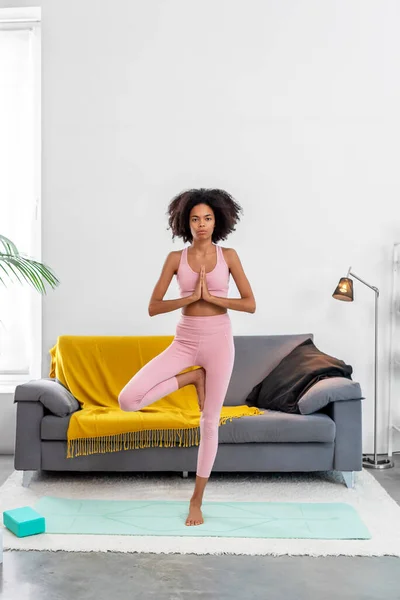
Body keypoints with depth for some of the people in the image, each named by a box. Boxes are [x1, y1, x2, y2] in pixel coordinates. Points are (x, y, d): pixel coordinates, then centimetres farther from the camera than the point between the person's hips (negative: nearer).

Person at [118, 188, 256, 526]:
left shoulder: (229, 256, 0)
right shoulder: (176, 258, 0)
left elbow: (251, 305, -5)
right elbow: (153, 308, -5)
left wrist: (211, 296, -15)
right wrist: (191, 296, -16)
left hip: (219, 341, -1)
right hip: (185, 341, 1)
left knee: (210, 423, 5)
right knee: (128, 400, -15)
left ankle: (197, 500, 22)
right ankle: (192, 377, 7)